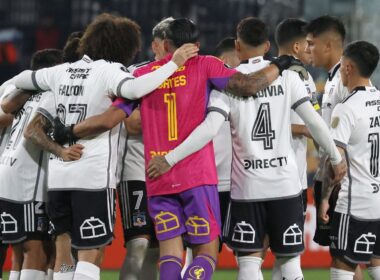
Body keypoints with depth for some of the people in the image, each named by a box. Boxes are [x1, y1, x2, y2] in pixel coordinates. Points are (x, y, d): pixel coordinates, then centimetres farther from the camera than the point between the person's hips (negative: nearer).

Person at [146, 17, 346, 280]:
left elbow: (210, 129, -16)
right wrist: (337, 158, 11)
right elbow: (314, 121, -2)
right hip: (286, 184, 1)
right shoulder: (286, 75, 0)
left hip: (247, 187, -1)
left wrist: (169, 159, -14)